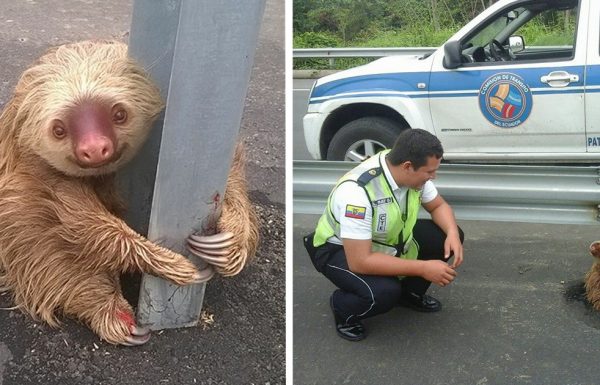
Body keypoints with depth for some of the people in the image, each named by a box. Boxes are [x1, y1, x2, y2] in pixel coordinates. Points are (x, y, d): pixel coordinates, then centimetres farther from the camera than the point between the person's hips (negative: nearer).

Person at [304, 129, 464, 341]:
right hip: (339, 249, -7)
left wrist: (452, 234, -19)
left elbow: (439, 206, 3)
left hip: (389, 239, 7)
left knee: (448, 237, -8)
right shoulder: (357, 191, -38)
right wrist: (423, 268, -33)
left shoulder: (413, 173, -16)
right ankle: (343, 308, -1)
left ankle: (411, 293, 15)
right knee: (384, 292, -34)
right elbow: (360, 262, -37)